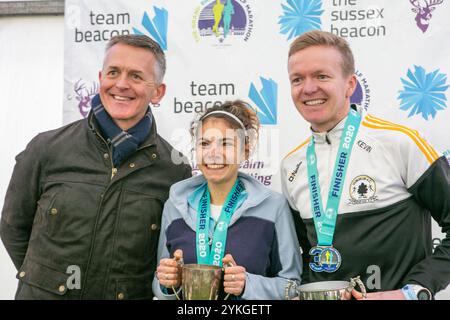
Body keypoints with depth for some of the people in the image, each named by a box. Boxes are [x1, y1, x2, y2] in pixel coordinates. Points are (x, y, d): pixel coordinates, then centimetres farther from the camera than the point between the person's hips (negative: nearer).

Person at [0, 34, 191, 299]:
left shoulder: (176, 170, -9)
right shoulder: (47, 149, -8)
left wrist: (154, 286, -7)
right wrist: (44, 278, 2)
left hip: (130, 295, 0)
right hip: (44, 293, 0)